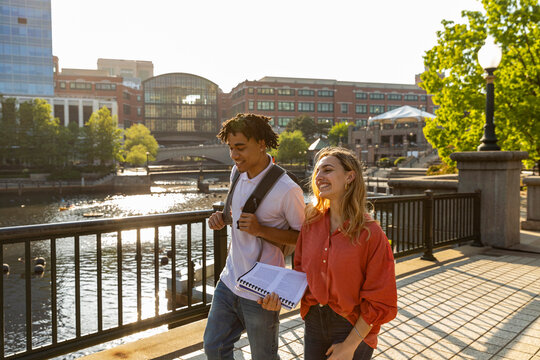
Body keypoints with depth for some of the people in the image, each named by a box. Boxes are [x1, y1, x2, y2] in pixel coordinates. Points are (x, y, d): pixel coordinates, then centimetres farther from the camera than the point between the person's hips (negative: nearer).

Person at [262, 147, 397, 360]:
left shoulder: (370, 234, -18)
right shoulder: (311, 223, -4)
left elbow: (380, 302, -13)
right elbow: (302, 272, 7)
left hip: (352, 328, -4)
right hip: (314, 322, 4)